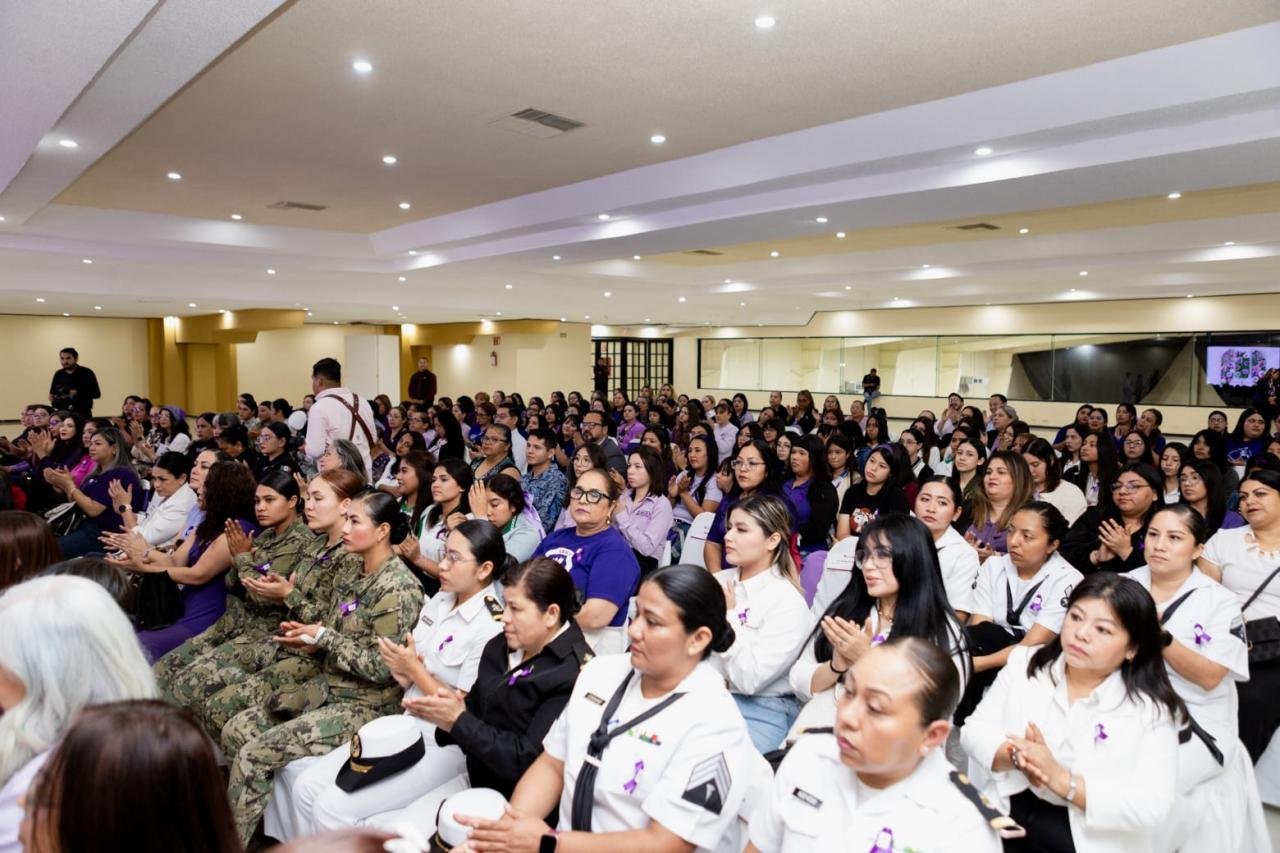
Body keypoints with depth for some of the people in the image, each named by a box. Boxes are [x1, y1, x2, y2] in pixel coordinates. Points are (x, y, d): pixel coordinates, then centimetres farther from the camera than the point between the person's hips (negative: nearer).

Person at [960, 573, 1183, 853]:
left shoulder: (1154, 709, -4)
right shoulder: (1025, 662, 3)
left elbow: (1151, 807, -13)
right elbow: (974, 729, -1)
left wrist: (1062, 779, -22)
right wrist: (1016, 756, -20)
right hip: (1004, 808, 1)